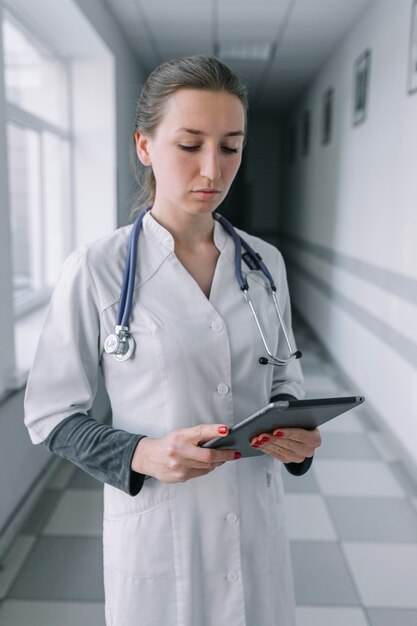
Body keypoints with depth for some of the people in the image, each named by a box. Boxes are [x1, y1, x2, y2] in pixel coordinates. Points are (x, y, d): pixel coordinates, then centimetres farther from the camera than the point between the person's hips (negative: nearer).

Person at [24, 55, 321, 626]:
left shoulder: (264, 262, -1)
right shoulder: (95, 270, -14)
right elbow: (50, 415, -7)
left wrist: (296, 435, -11)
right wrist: (142, 455, -23)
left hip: (255, 525, 4)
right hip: (157, 530, -3)